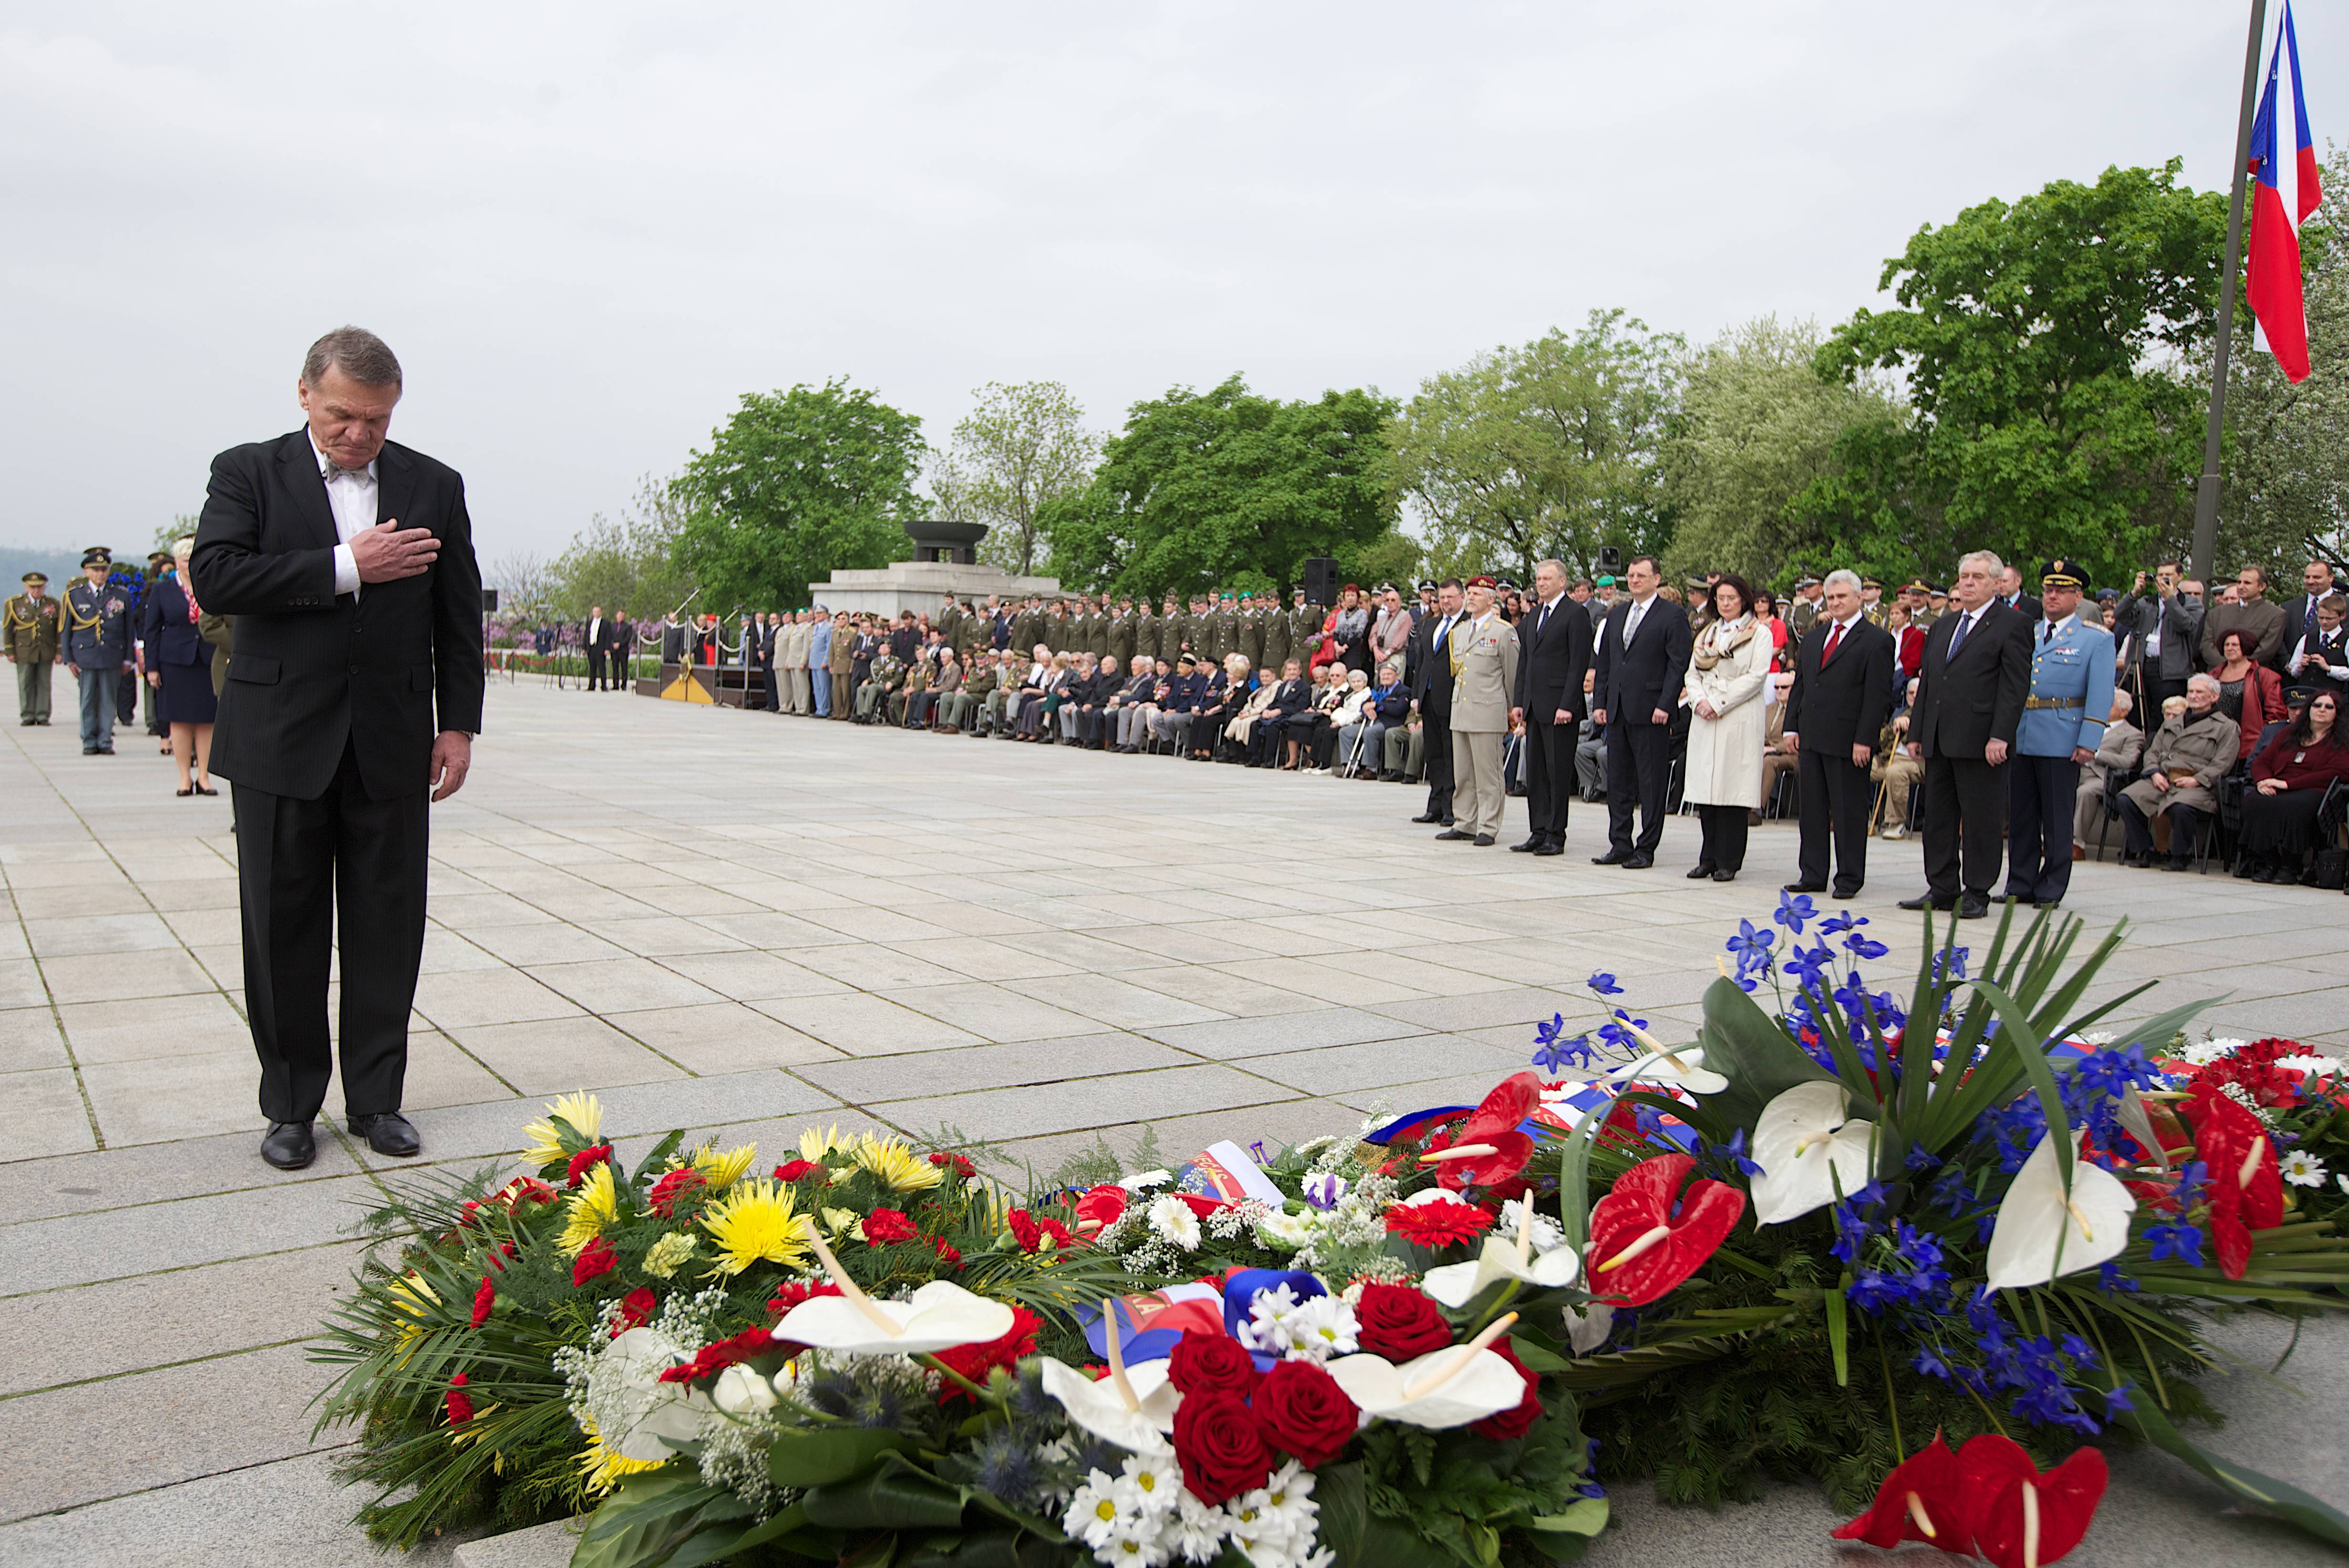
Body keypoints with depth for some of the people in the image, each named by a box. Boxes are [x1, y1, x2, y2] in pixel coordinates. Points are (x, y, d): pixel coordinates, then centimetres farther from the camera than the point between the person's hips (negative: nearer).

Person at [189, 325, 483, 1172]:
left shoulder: (435, 486, 8)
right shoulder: (248, 473, 3)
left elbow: (459, 614, 10)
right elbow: (214, 577, -12)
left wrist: (459, 724, 4)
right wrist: (345, 567, -15)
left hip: (393, 745, 1)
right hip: (282, 742, -1)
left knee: (388, 929, 5)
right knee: (284, 933, 6)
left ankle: (376, 1098, 18)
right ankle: (291, 1105, 19)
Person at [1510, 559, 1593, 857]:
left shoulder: (1576, 614, -7)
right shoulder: (1534, 615, 17)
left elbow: (1579, 663, -12)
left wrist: (1567, 705, -18)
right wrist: (1520, 701, 12)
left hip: (1559, 706, -8)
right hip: (1534, 707, 8)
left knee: (1559, 773, -2)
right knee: (1534, 773, 9)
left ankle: (1555, 836, 3)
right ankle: (1538, 833, 15)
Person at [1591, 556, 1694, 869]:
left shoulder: (1673, 617, -3)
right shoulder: (1616, 615, 17)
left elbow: (1679, 664, -9)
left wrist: (1665, 705, -15)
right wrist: (1600, 702, 10)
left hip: (1650, 712, -7)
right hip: (1617, 711, 7)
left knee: (1650, 783, -2)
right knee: (1617, 781, 9)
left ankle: (1646, 850, 3)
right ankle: (1620, 846, 16)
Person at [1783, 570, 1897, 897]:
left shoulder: (1877, 640, -6)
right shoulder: (1814, 637, 15)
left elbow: (1878, 696, -10)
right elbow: (1799, 685, 18)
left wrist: (1865, 740, -15)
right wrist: (1792, 727, 9)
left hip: (1849, 741, -6)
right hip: (1810, 738, 6)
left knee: (1849, 811, 1)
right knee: (1812, 809, 9)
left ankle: (1850, 878, 9)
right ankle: (1813, 875, 17)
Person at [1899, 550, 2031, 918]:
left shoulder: (2012, 624, -3)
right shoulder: (1942, 626, 19)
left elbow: (2015, 684, -10)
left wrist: (2000, 736, -17)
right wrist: (1916, 733, 15)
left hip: (1980, 741, -7)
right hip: (1939, 741, 7)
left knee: (1981, 819, -1)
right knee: (1938, 815, 10)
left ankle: (1977, 894, 6)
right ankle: (1942, 889, 18)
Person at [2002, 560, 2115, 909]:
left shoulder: (2097, 639, 2)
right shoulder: (2024, 632, 15)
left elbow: (2100, 695, -4)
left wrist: (2088, 743, -13)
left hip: (2062, 740, -4)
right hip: (2020, 736, 4)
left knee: (2057, 818, 2)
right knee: (2020, 815, 8)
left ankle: (2051, 890, 9)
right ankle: (2020, 886, 16)